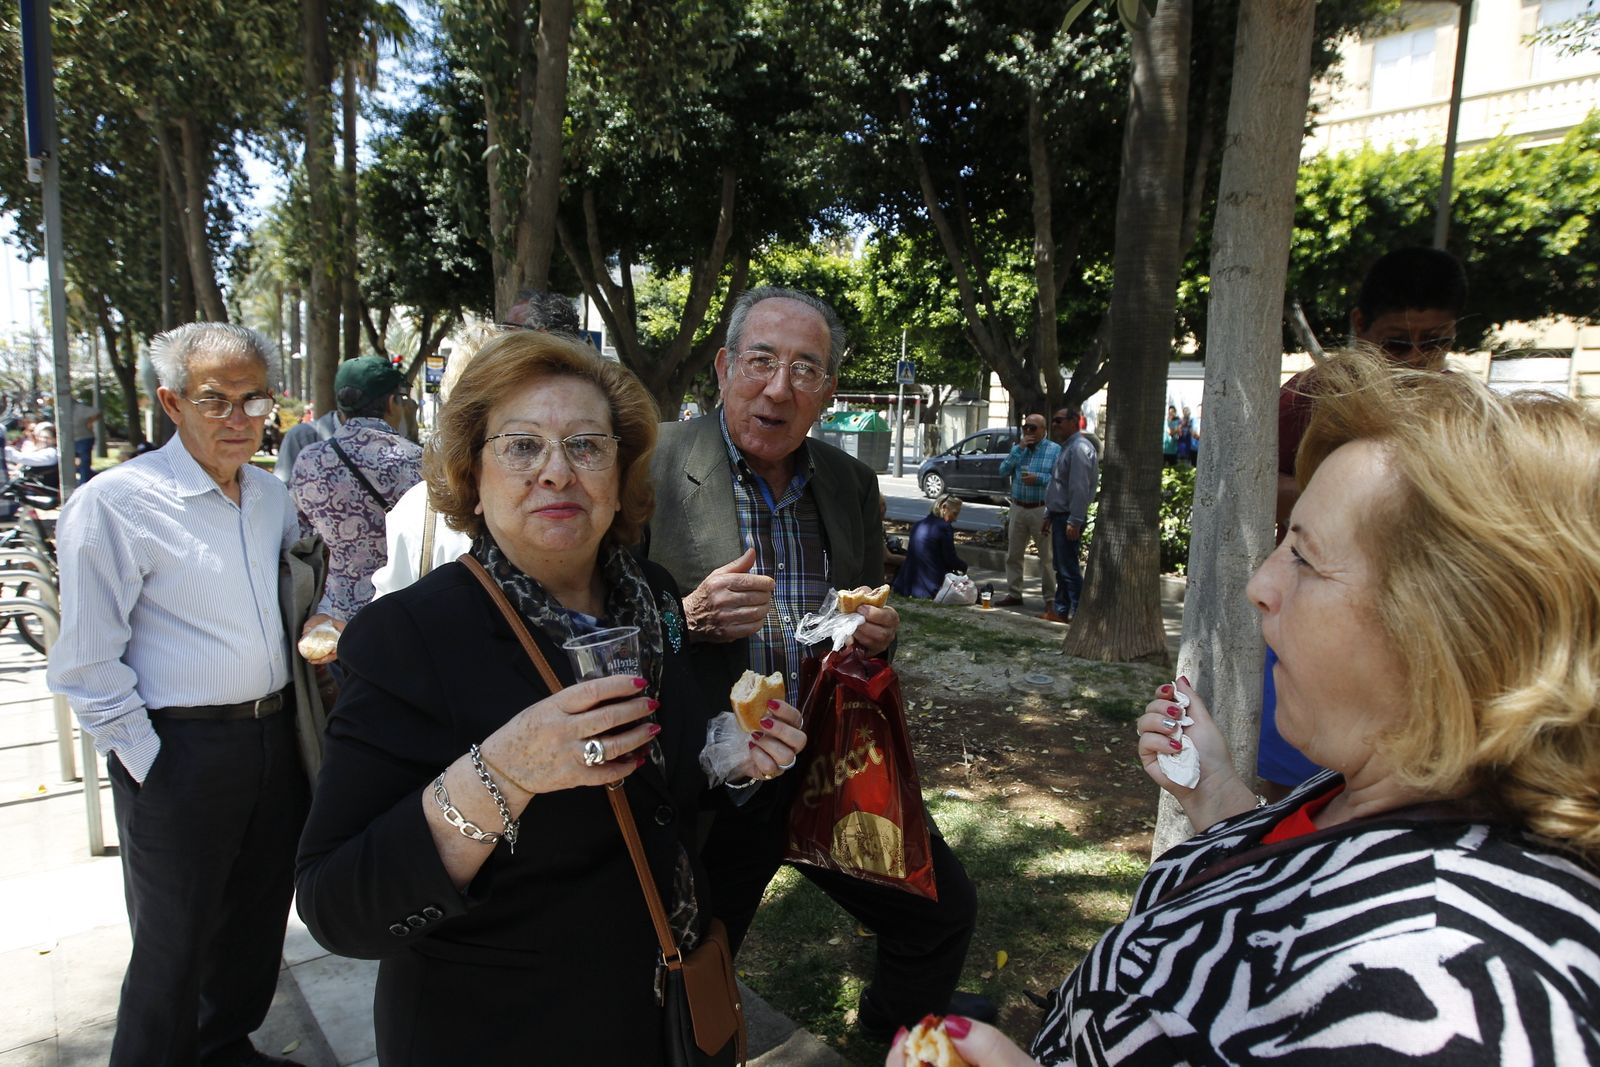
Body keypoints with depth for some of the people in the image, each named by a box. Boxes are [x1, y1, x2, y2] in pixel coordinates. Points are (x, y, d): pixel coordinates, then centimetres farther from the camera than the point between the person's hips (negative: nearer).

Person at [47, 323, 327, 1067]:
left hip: (274, 737, 7)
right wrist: (149, 764, -13)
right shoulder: (114, 504, -14)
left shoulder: (271, 495, 7)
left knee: (258, 920, 21)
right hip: (183, 751, -6)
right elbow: (87, 668, -13)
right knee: (175, 944, 9)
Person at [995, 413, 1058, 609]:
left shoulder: (1055, 450, -1)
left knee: (1047, 556, 0)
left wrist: (1038, 478, -21)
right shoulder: (1017, 448, 13)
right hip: (1018, 508, 5)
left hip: (1042, 510, -4)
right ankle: (1014, 594, 18)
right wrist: (1019, 449, -9)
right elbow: (1003, 470, -2)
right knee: (1013, 554, 8)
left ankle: (1050, 597, 8)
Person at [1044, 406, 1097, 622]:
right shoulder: (1067, 447, 18)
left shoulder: (1079, 448, -16)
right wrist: (1049, 515, 22)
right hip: (1059, 515, 10)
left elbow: (1080, 489, -23)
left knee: (1070, 568, -8)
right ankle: (1060, 610, 22)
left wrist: (1074, 521, -26)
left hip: (1068, 517, -10)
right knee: (1061, 567, 15)